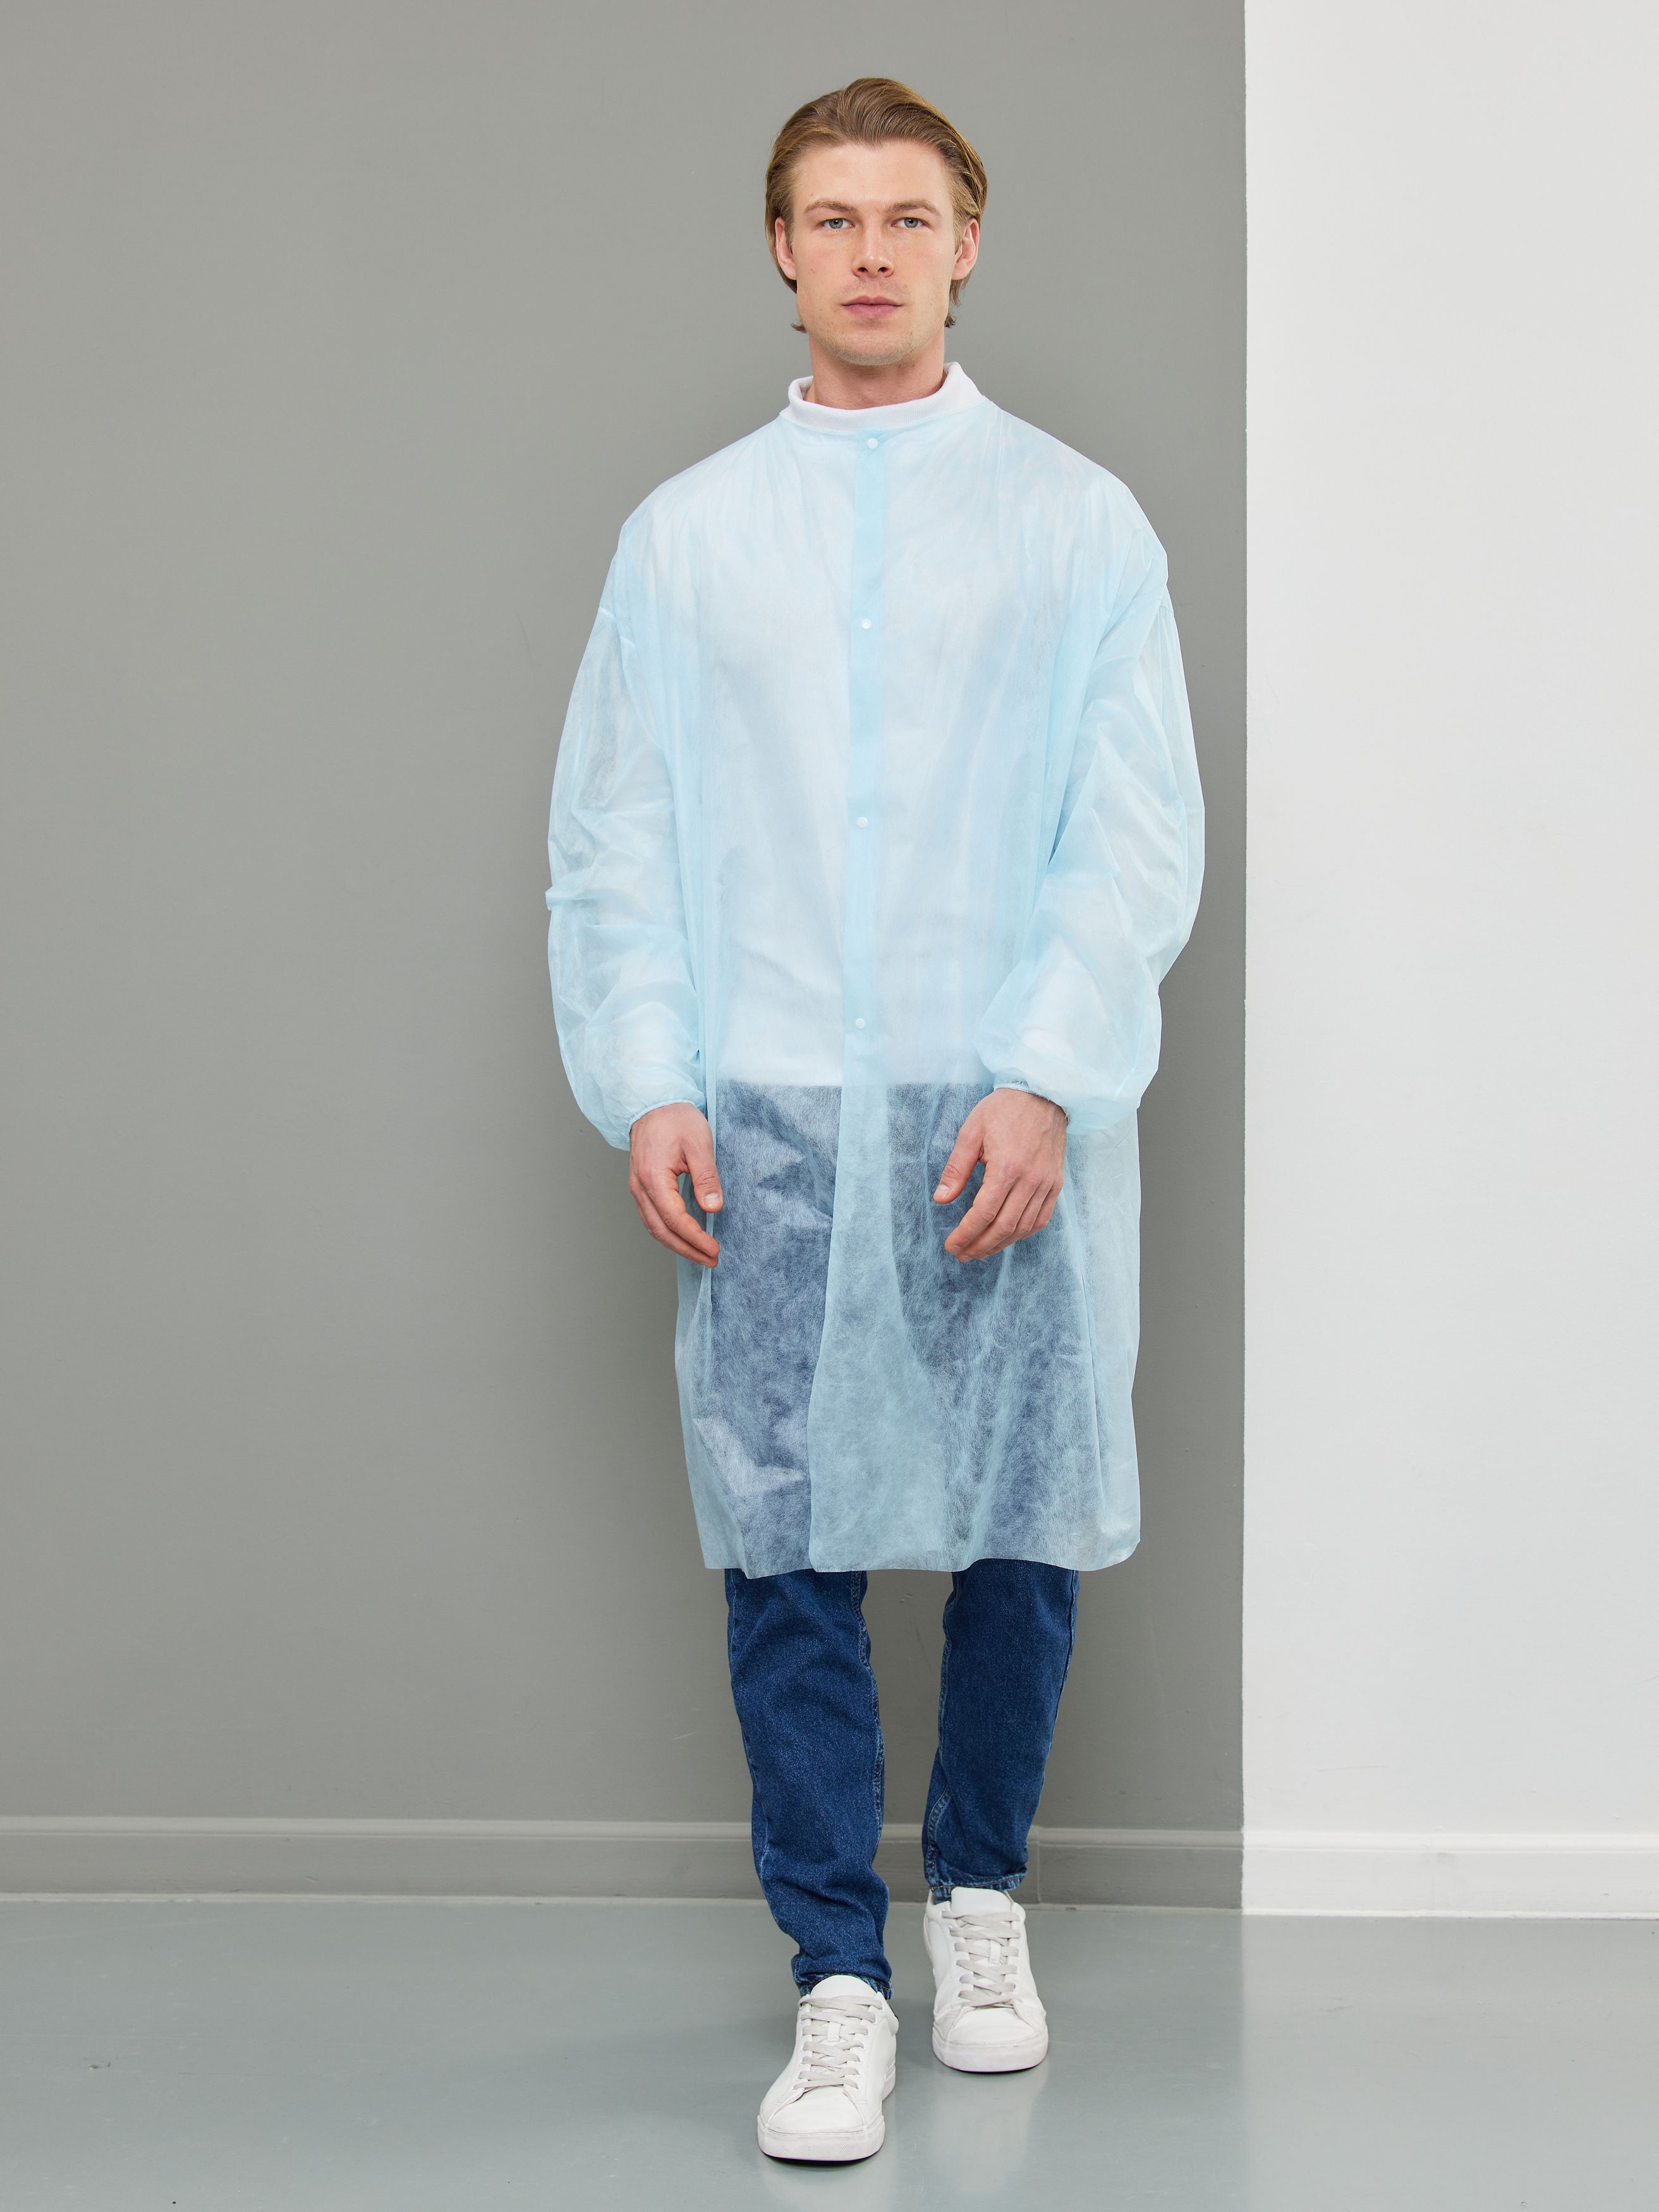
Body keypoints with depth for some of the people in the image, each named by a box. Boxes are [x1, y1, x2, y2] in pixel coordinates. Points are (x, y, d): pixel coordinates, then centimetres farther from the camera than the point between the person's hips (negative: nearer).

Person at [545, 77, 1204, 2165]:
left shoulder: (1077, 519, 7)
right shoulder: (687, 532, 11)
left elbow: (1139, 836, 0)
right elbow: (613, 838, 8)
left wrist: (1047, 1083, -11)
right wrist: (646, 1086, -4)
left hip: (1010, 1110, 0)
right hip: (766, 1115, 1)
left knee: (1021, 1530, 5)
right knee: (786, 1548, -1)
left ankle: (979, 1890, 28)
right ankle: (839, 1983, 9)